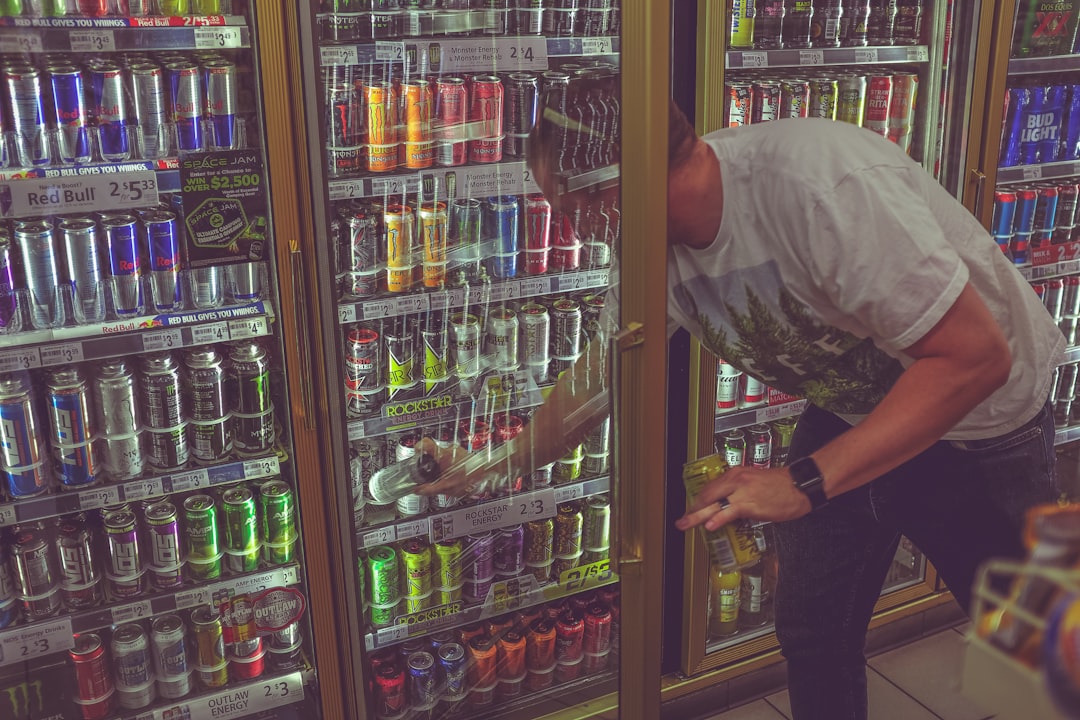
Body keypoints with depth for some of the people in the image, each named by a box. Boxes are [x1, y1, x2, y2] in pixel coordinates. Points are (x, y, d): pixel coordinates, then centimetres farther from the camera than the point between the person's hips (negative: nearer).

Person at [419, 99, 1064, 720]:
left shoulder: (815, 180, -38)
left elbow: (975, 354, -36)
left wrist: (805, 482, -41)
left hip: (981, 420, -5)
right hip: (849, 413, 5)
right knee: (812, 636, 9)